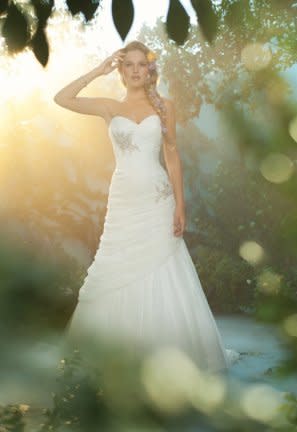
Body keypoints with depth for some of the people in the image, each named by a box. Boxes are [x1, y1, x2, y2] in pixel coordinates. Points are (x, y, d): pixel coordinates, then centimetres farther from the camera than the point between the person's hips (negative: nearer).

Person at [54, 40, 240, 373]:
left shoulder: (164, 106, 5)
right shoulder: (109, 107, 6)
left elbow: (172, 156, 3)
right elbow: (61, 99, -5)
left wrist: (180, 205, -3)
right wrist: (99, 71, -2)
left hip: (158, 199, -1)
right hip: (123, 199, 1)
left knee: (164, 279, 1)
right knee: (118, 279, 4)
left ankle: (173, 354, 13)